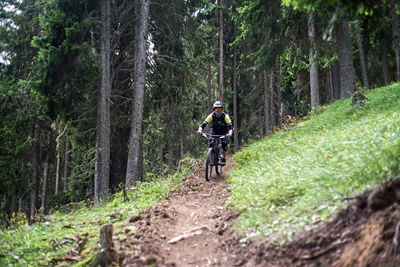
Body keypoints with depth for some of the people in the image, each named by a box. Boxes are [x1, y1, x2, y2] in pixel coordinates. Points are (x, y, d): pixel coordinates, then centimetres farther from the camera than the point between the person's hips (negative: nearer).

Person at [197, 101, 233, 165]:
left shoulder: (225, 116, -27)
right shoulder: (211, 115, -23)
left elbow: (230, 127, -33)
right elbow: (203, 124, -26)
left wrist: (229, 134, -53)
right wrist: (200, 130, -46)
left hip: (223, 132, -1)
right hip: (214, 131, 1)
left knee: (224, 143, -22)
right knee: (210, 143, -20)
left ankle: (223, 159, -3)